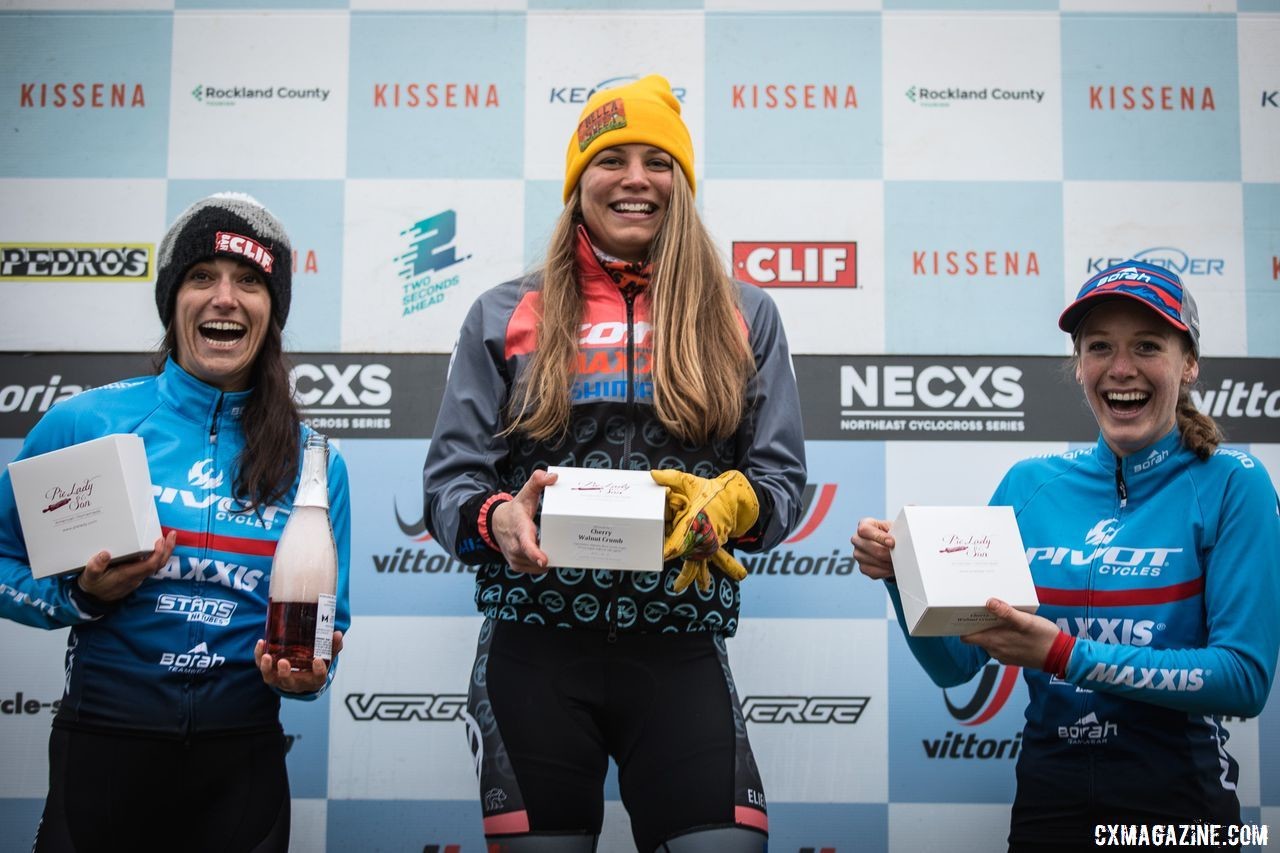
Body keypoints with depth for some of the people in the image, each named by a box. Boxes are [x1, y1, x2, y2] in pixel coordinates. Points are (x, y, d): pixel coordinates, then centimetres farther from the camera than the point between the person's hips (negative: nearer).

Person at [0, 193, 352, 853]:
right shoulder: (83, 423, -5)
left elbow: (324, 623, 6)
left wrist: (308, 672, -14)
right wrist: (81, 596, -16)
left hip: (242, 761, 2)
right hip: (102, 748, -1)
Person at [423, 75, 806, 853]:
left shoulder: (742, 316, 9)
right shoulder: (506, 315, 8)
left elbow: (783, 480, 5)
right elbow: (449, 480, 4)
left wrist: (726, 505, -17)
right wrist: (499, 519, -18)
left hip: (679, 651, 0)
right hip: (535, 649, 0)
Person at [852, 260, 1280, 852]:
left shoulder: (1231, 484, -9)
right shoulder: (1031, 485, 0)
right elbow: (955, 664, 0)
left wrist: (1066, 657, -25)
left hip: (1176, 801, -3)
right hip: (1047, 789, 3)